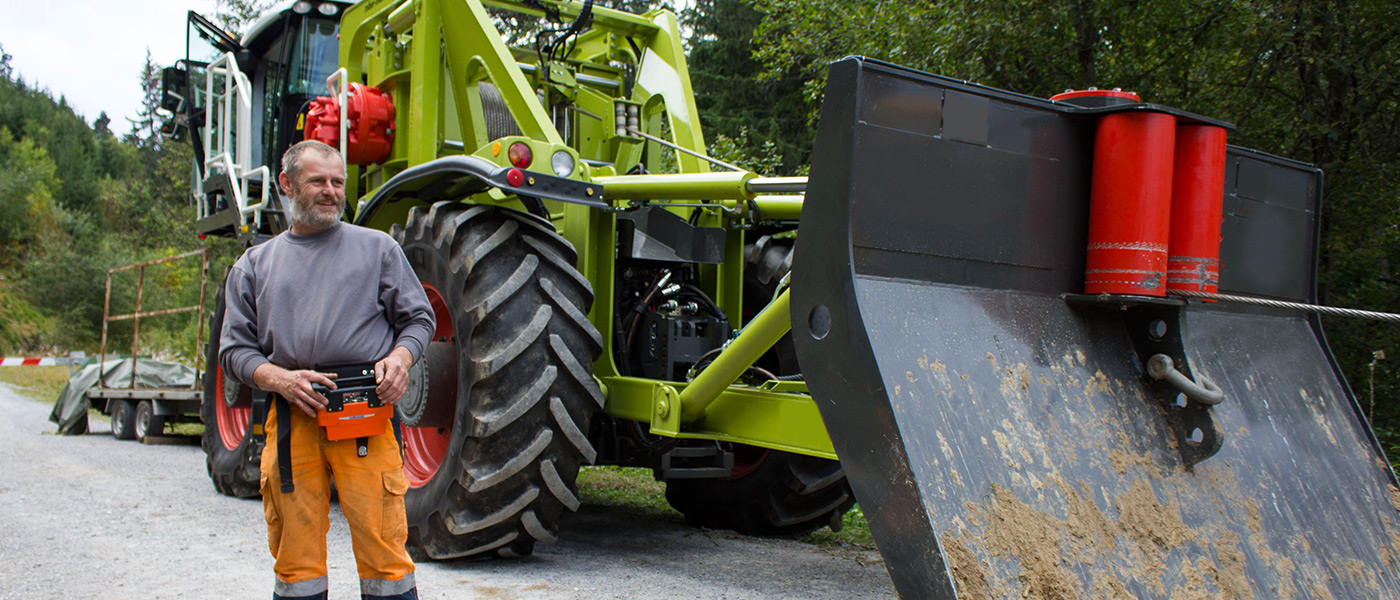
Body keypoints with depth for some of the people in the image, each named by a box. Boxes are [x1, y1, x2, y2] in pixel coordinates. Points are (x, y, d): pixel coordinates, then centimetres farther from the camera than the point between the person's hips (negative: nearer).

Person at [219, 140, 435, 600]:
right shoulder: (254, 265, 18)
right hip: (290, 417, 2)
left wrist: (400, 357, -8)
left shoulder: (377, 248, 14)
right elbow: (234, 348, 13)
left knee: (383, 552, -6)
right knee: (296, 562, 4)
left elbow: (419, 318, 13)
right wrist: (278, 379, -7)